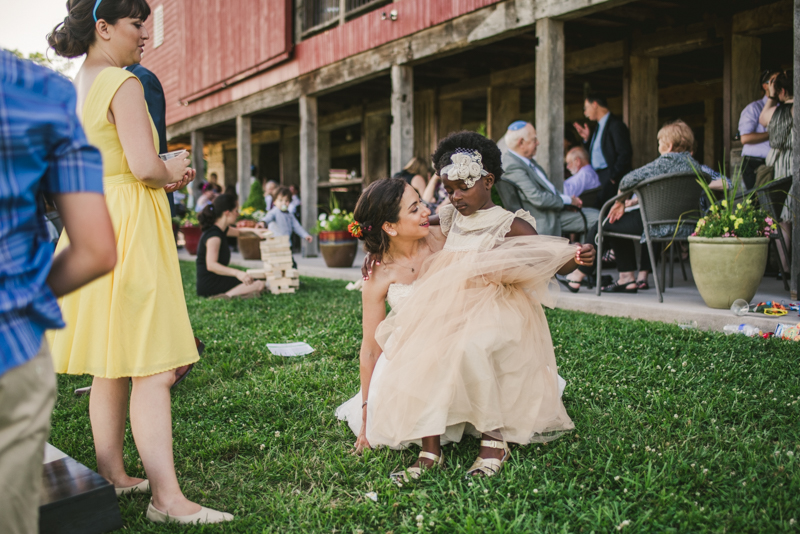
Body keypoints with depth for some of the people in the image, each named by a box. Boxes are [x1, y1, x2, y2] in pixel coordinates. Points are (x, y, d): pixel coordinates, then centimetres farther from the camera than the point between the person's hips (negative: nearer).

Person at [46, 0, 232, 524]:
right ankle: (167, 496, -7)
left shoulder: (72, 89, 16)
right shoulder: (123, 84, -11)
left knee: (111, 366, 15)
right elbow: (145, 167, -21)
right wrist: (170, 174, 0)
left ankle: (112, 476, 25)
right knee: (152, 369, -9)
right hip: (128, 230, -9)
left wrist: (164, 170, 14)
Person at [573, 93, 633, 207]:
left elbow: (625, 153, -17)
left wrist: (613, 176, -16)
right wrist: (587, 138, 11)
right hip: (597, 177, 9)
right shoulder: (600, 125, 20)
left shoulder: (615, 125, -11)